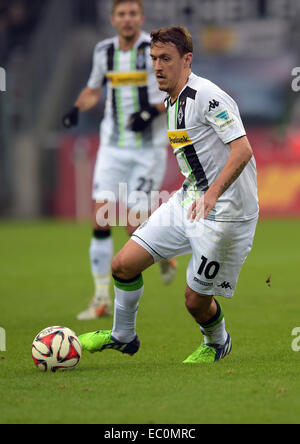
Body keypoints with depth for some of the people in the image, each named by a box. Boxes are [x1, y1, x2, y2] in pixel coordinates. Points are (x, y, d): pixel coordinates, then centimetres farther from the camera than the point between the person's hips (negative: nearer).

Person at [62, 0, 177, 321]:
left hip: (149, 149, -4)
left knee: (135, 224, -8)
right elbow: (93, 90, 23)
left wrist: (153, 110, -21)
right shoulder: (104, 51, 7)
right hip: (113, 147, 4)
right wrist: (77, 108, 2)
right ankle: (102, 298, -3)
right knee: (102, 218, -9)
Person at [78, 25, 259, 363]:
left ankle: (217, 343, 33)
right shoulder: (173, 102, 11)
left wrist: (212, 194, -35)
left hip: (225, 212, -9)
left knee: (196, 299, 0)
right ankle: (122, 336, 24)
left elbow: (242, 150, -26)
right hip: (187, 202, 9)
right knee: (124, 263, 2)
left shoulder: (207, 96, -18)